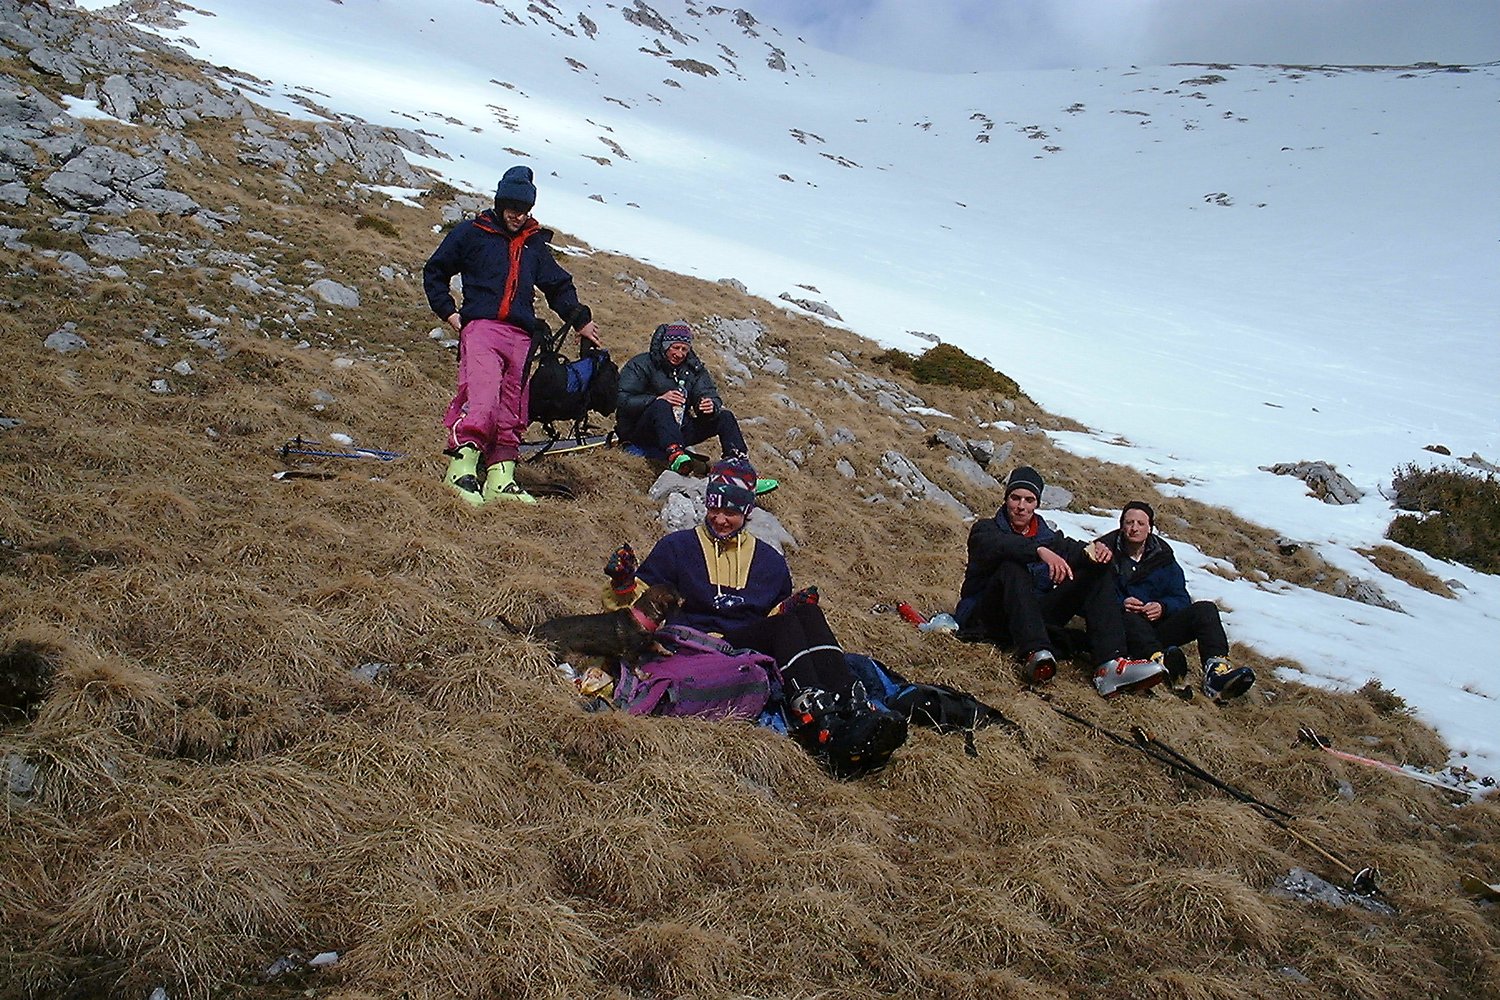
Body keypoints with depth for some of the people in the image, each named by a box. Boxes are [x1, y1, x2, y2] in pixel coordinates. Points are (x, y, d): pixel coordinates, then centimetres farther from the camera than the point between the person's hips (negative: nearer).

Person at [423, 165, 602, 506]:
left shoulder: (535, 243, 24)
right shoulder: (472, 232, 11)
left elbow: (559, 286, 33)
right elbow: (434, 272, 15)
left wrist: (580, 320, 23)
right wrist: (449, 312, 4)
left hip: (520, 336, 5)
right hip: (481, 327, -5)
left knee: (511, 411, -1)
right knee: (482, 398, -24)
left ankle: (500, 479, -1)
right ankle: (462, 468, -27)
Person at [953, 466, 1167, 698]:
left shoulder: (1049, 536, 20)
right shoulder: (985, 529, 5)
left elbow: (1076, 550, -1)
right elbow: (998, 546, -21)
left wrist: (1095, 551, -25)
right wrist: (1040, 551, -38)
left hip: (1037, 615, 5)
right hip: (987, 617, -4)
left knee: (1097, 573, -9)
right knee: (1012, 566, -31)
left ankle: (1110, 666, -31)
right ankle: (1035, 653, -51)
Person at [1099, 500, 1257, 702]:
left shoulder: (1162, 556, 16)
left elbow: (1181, 599, 9)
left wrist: (1163, 607, -13)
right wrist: (1120, 603, -24)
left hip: (1158, 628, 4)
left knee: (1205, 609, -16)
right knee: (1130, 618, -38)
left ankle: (1216, 668, -42)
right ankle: (1157, 660, -68)